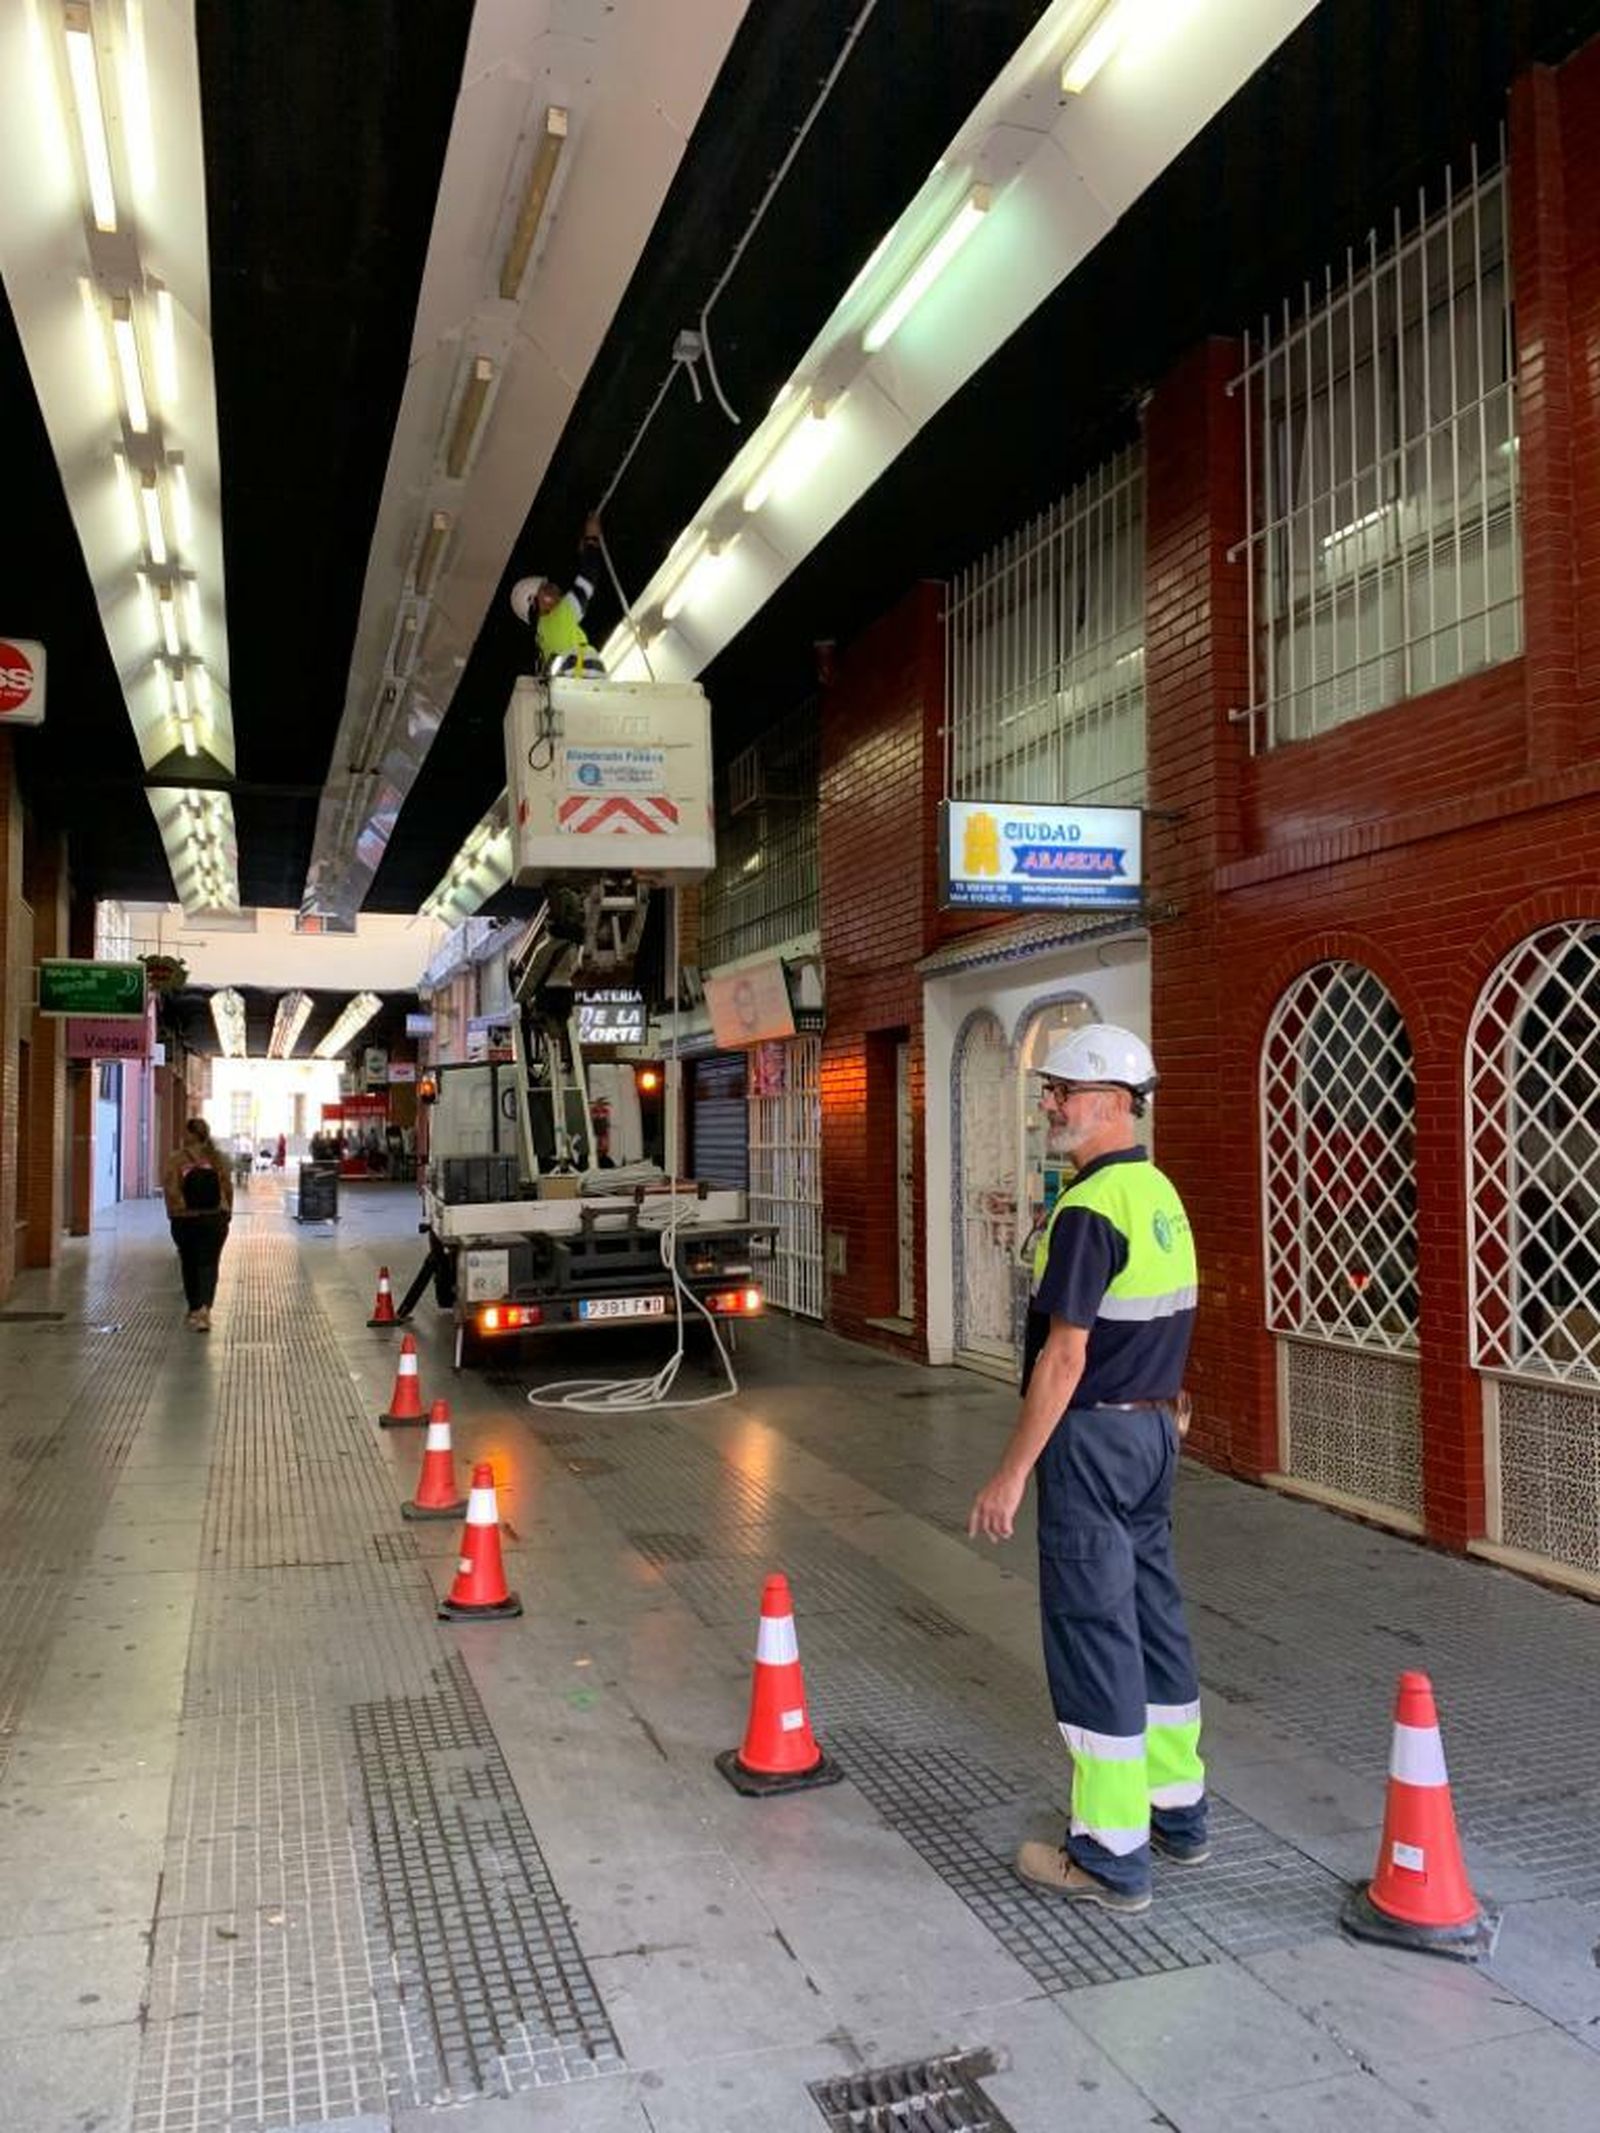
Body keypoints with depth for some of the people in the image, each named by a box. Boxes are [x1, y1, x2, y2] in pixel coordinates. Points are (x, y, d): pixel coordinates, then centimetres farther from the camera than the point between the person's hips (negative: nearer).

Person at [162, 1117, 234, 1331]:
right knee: (208, 1263, 1)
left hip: (185, 1219, -1)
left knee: (189, 1264, 14)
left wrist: (173, 1213, 1)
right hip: (215, 1218, 1)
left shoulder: (176, 1158, -8)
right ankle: (204, 1307, -18)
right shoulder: (218, 1157, -1)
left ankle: (195, 1309, 24)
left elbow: (171, 1190, -13)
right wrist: (227, 1212, 14)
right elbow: (228, 1188, 2)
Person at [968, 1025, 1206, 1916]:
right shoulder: (1163, 1194, 9)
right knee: (1154, 1614, 18)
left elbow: (1065, 1357, -22)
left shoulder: (1090, 1208, -21)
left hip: (1094, 1436, -10)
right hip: (1154, 1428, 10)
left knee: (1093, 1632, -1)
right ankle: (1178, 1812, 31)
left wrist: (1013, 1472, -18)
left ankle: (1111, 1858, 10)